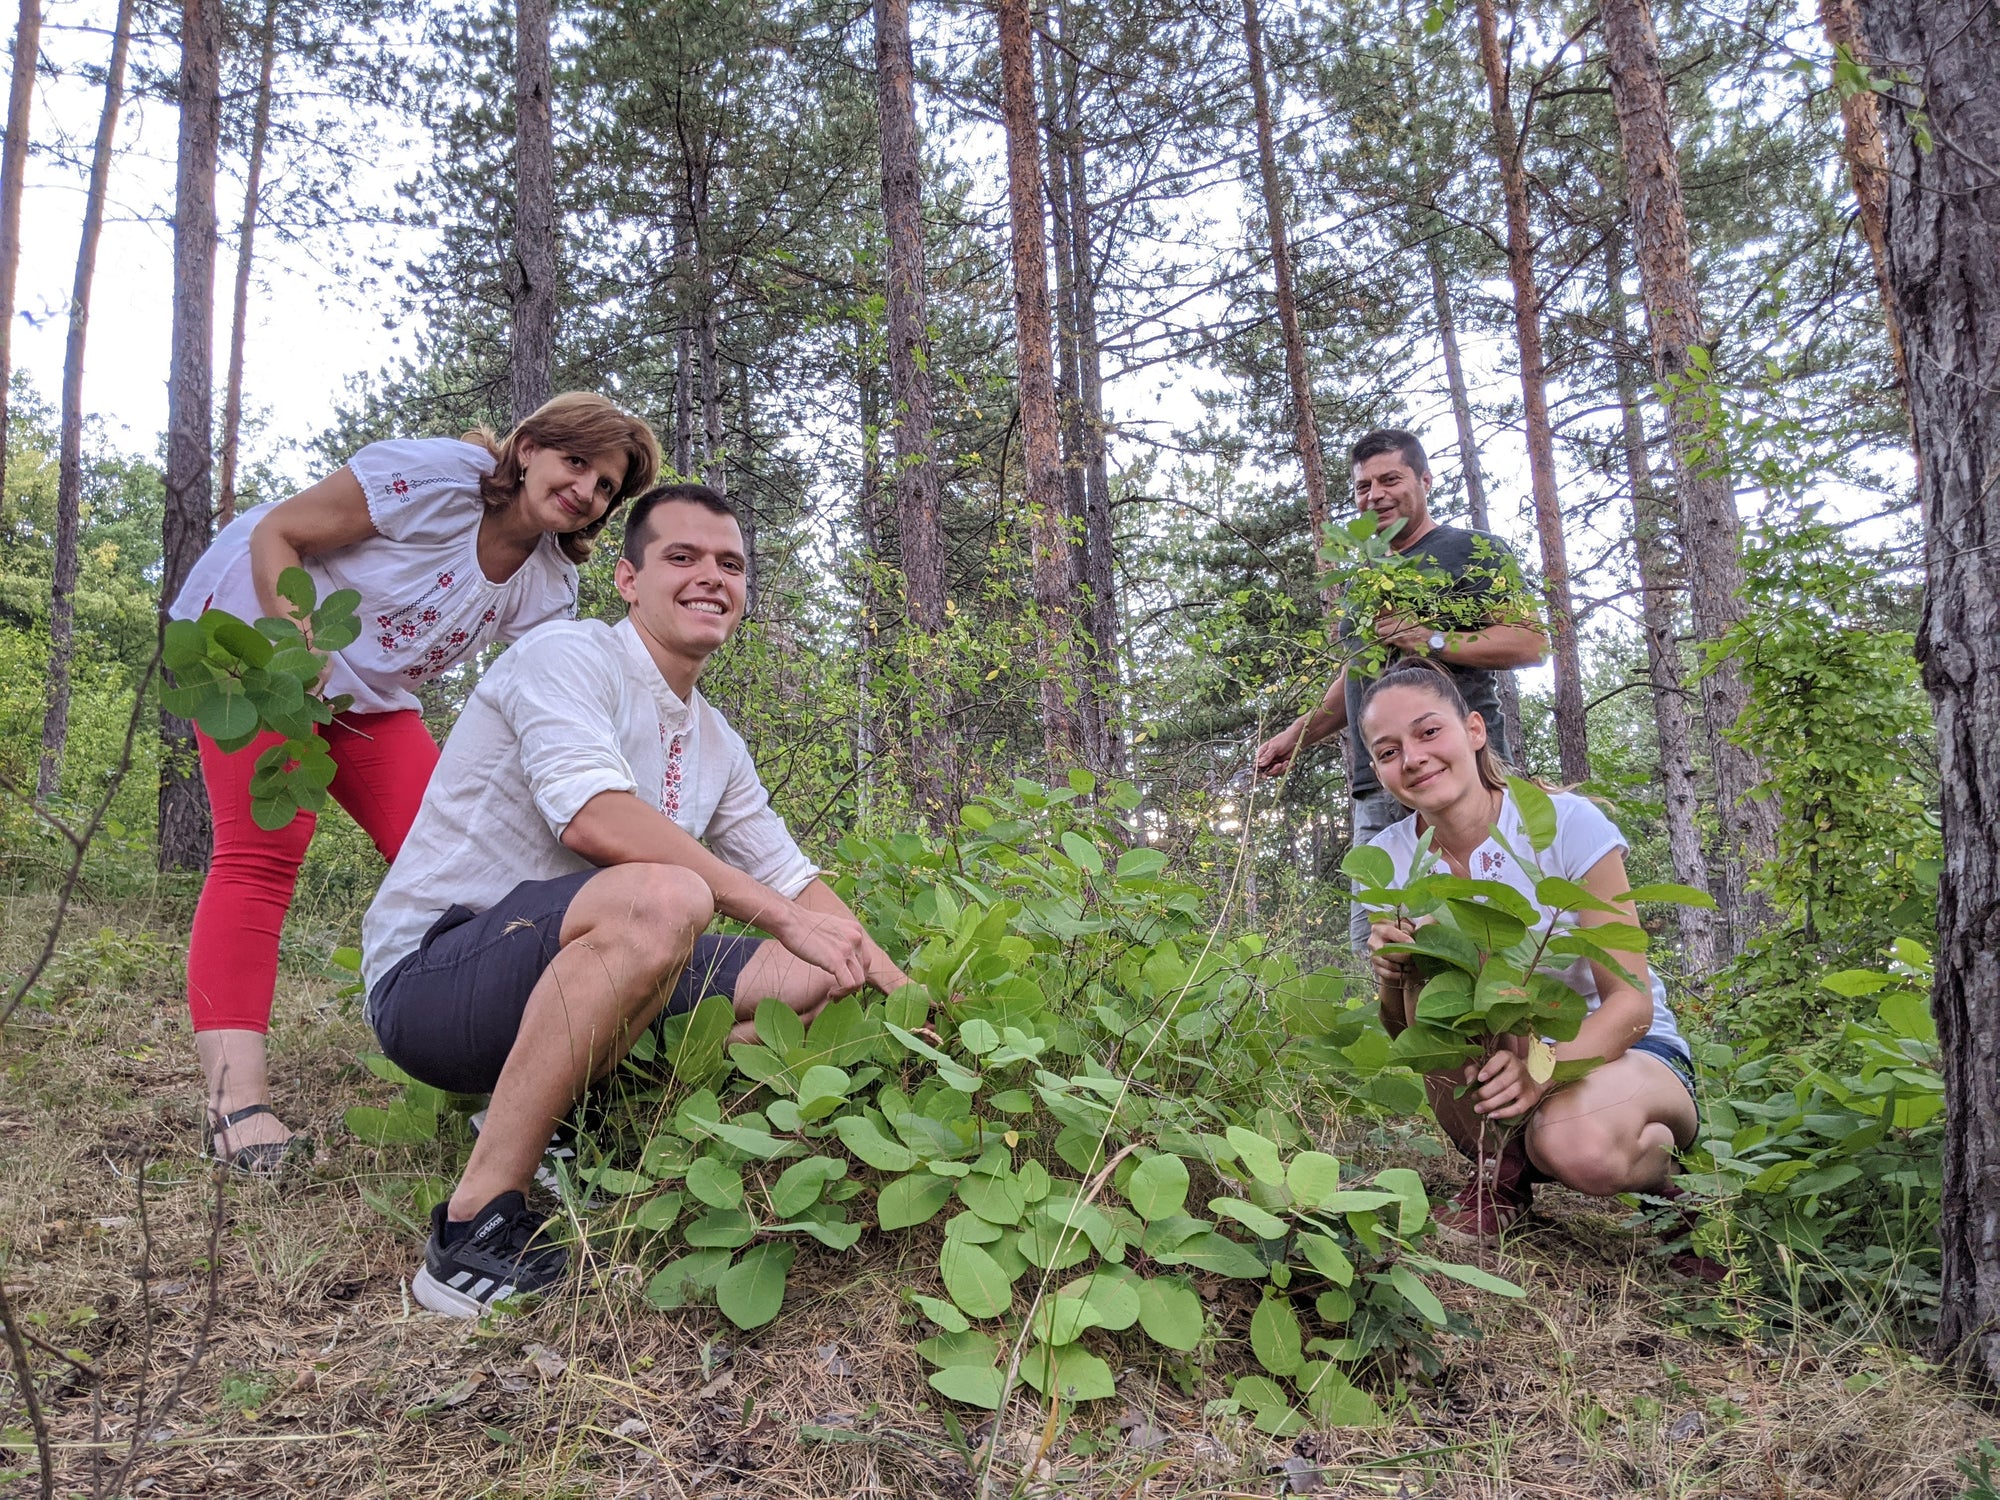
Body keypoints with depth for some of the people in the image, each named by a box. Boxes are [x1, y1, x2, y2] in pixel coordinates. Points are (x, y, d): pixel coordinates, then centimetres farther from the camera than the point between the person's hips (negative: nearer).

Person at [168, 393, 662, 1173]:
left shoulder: (548, 586, -4)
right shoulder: (436, 475, -24)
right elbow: (275, 533, -19)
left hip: (370, 693, 7)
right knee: (261, 854, -19)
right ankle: (235, 1095, -25)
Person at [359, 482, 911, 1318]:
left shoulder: (718, 746, 12)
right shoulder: (568, 655, -11)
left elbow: (796, 884, 15)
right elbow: (597, 820, -28)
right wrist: (784, 918, -26)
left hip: (579, 981, 8)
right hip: (429, 976, -8)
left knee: (814, 977, 4)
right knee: (663, 897, -36)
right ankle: (476, 1224, -25)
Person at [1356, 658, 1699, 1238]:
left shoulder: (1566, 822, -17)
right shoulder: (1387, 861, -7)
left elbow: (1632, 1001, -17)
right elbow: (1403, 1032, -1)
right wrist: (1394, 977, -25)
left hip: (1616, 1047, -2)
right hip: (1493, 1062, 3)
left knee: (1577, 1146, -37)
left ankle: (1658, 1156, 0)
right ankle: (1503, 1169, -9)